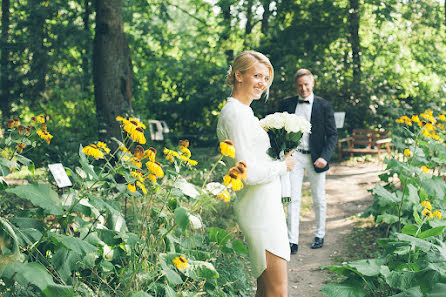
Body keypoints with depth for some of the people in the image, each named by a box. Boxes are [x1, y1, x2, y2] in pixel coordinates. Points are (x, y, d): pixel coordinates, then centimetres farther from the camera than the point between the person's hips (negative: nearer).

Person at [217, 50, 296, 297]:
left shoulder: (243, 111, 16)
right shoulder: (235, 114, -16)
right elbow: (248, 173, -22)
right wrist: (283, 166, -7)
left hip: (266, 205, 11)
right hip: (259, 209, -11)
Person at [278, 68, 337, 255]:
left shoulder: (324, 106, -1)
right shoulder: (286, 104, 3)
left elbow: (332, 135, -1)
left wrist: (324, 157, -13)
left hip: (315, 158, 0)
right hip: (294, 156, 1)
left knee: (319, 200, 11)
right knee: (293, 199, -4)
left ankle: (319, 235, 29)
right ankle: (292, 241, -2)